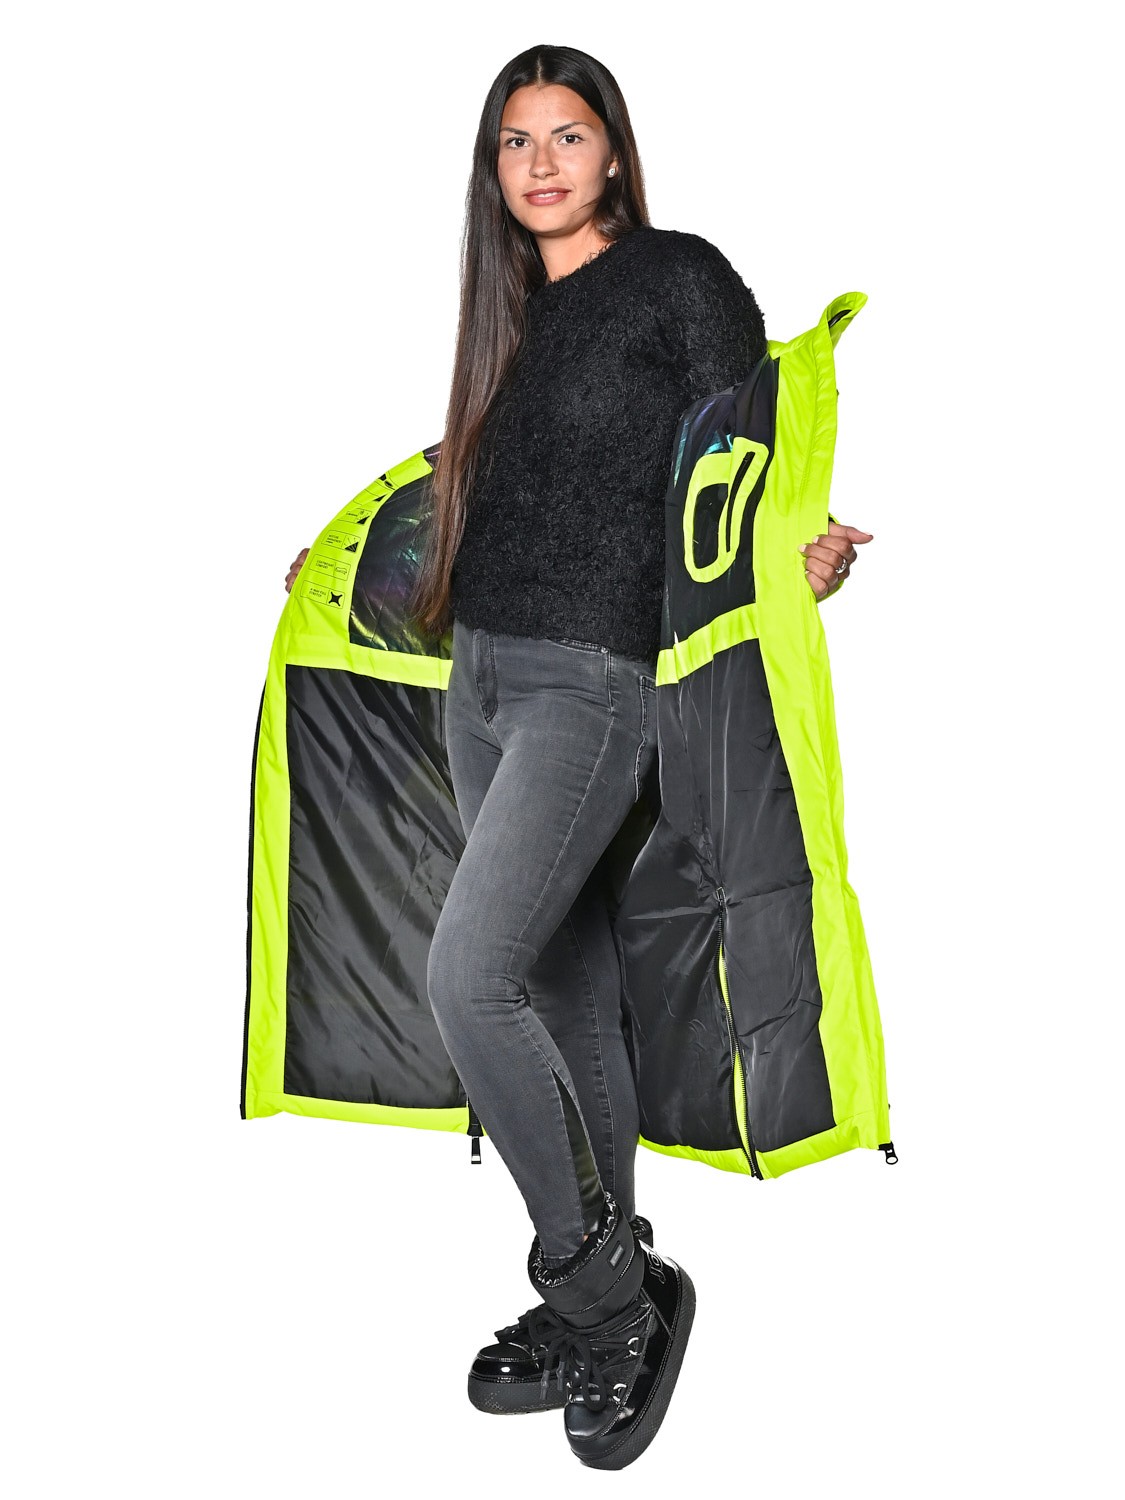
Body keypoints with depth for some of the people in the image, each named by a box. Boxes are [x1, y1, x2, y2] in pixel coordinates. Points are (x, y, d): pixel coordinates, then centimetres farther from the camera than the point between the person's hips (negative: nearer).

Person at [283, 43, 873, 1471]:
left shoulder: (680, 277, -2)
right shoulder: (511, 311, 17)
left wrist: (802, 565, -24)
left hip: (592, 681, -7)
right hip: (479, 680, 7)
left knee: (467, 978, -18)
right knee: (569, 1000, 10)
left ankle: (597, 1275, -2)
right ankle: (603, 1309, 20)